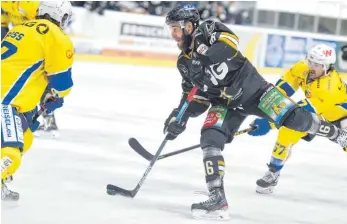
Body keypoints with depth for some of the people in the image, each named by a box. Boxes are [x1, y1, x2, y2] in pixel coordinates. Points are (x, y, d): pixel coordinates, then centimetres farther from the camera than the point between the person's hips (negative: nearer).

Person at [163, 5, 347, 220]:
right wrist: (180, 116, -4)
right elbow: (198, 97, 10)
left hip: (252, 89, -5)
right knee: (210, 139, -16)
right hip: (226, 103, 5)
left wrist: (205, 59, -42)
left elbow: (229, 43, -33)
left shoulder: (208, 31, -12)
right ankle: (217, 199, -19)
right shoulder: (184, 62, 7)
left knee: (295, 118, -13)